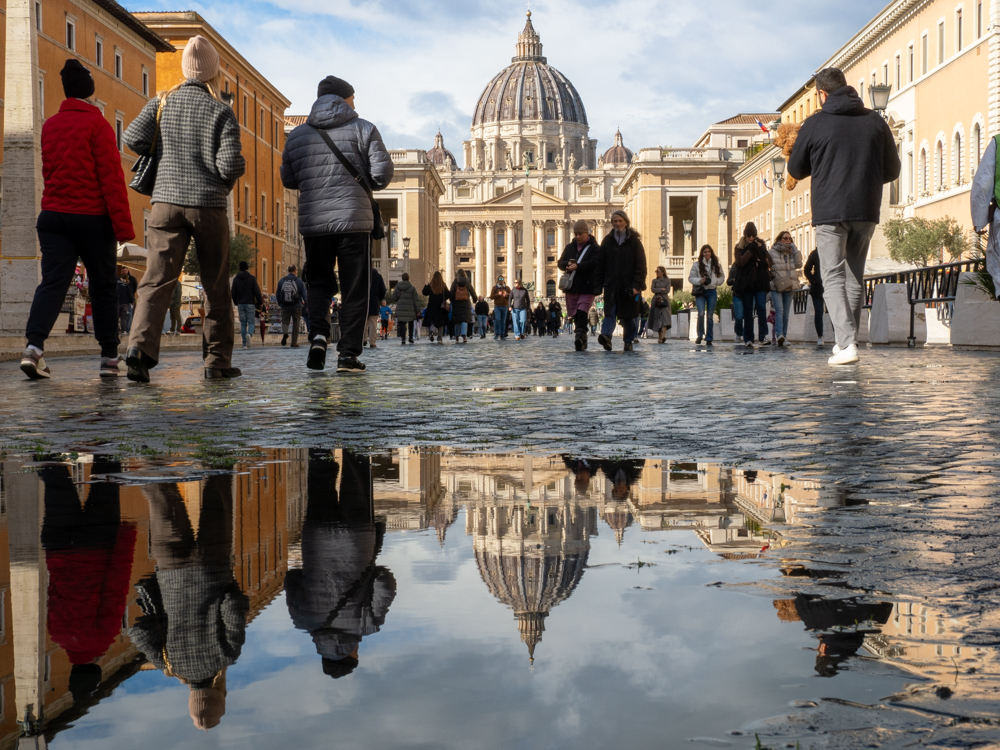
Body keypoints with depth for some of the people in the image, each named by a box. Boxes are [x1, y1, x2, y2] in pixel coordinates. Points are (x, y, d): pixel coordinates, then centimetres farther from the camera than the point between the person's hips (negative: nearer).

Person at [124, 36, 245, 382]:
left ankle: (141, 345, -24)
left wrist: (164, 152, 17)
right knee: (217, 287, 9)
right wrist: (224, 182, 13)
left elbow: (133, 138, -2)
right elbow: (230, 164, -10)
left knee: (157, 279, -3)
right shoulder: (221, 111, -2)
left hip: (166, 201, 2)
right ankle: (218, 361, 11)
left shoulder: (162, 103, 7)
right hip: (209, 204, -2)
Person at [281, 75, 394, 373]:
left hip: (312, 222, 3)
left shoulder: (297, 135, 11)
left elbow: (288, 180, 18)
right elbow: (383, 173, -6)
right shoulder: (363, 129, 1)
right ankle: (348, 354, 3)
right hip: (355, 220, -3)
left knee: (319, 283, 18)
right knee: (354, 289, 6)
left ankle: (318, 334, -6)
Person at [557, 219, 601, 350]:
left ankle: (580, 336, -29)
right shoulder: (570, 247, 16)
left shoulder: (595, 248, 0)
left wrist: (577, 266, -27)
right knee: (575, 315, 7)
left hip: (587, 287, -5)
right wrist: (568, 264, -10)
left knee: (582, 313, -20)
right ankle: (581, 343, 15)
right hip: (571, 286, 5)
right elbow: (560, 263, 14)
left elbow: (593, 263, -15)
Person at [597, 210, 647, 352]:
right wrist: (599, 284, -1)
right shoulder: (607, 241, 9)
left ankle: (628, 342, 16)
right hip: (611, 284, 1)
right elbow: (601, 264, 7)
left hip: (628, 285, -1)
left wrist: (636, 285, -13)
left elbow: (641, 265, -3)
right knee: (610, 312, -15)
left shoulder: (634, 240, 2)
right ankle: (606, 336, -31)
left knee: (628, 316, 6)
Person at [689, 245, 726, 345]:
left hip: (712, 292, 2)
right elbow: (690, 278, 4)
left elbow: (722, 278, 11)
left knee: (710, 315, 3)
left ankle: (709, 338, 11)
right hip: (700, 292, -2)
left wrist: (714, 282, -9)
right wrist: (700, 280, -14)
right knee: (701, 313, -19)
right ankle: (700, 335, -3)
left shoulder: (717, 265, 7)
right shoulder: (697, 264, 3)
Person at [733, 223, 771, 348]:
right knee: (748, 310, 2)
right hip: (746, 282, -1)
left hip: (760, 281, 1)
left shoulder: (761, 245, 13)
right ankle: (748, 339, 5)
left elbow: (769, 262, 11)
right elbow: (740, 261, -11)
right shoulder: (739, 247, 7)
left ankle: (763, 335, -17)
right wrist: (751, 249, -14)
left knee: (761, 306, -15)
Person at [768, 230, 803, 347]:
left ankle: (784, 337, 11)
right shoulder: (771, 252, 3)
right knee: (779, 310, -19)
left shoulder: (791, 252, 14)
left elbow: (799, 264, -1)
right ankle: (780, 335, -31)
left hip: (788, 287, 4)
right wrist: (770, 278, -4)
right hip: (776, 286, -4)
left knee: (786, 313, 6)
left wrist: (794, 249, -2)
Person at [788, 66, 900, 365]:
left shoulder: (815, 124, -3)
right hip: (866, 212, 4)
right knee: (855, 277, 14)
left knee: (833, 277, -4)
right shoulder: (876, 121, 6)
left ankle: (846, 343, -19)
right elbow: (892, 170, 11)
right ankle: (847, 339, 16)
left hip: (829, 212, -4)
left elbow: (795, 169, 6)